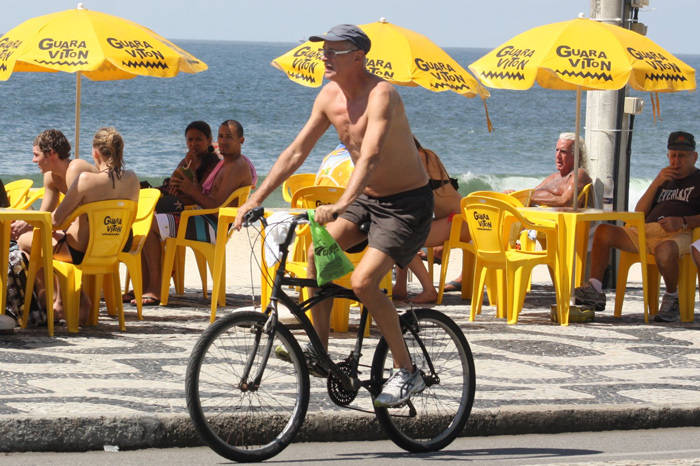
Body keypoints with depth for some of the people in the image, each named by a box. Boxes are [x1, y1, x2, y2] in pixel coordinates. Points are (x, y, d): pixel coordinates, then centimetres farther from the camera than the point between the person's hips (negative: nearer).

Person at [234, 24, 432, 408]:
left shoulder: (380, 95, -24)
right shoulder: (330, 96, 0)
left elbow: (371, 156, -38)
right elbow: (296, 152, 4)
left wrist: (341, 205, -52)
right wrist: (256, 199, -4)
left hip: (407, 203, -8)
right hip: (367, 198, 8)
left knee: (363, 281, -21)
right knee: (318, 251, -12)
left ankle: (407, 372, -8)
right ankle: (319, 352, -1)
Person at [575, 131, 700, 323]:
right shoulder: (666, 180, 31)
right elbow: (639, 213, 19)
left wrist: (682, 222, -20)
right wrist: (656, 183, 8)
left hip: (680, 234, -6)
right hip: (647, 231, 6)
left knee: (664, 250, -42)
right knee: (603, 232, -11)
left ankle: (672, 299, -18)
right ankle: (595, 291, -18)